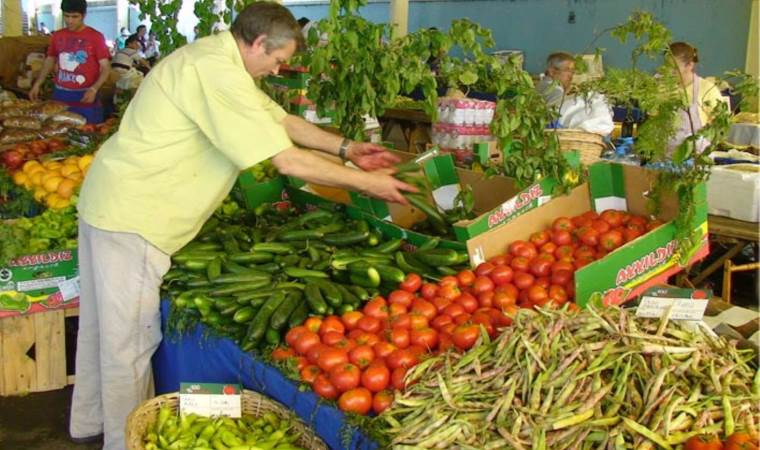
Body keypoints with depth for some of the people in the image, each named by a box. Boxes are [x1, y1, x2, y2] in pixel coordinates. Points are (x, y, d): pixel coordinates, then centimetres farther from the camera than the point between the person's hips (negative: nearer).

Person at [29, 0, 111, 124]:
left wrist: (94, 89, -21)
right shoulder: (57, 36, 7)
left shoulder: (95, 37, -6)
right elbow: (49, 61, 18)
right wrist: (37, 84, 9)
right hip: (60, 95, 4)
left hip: (85, 96, -4)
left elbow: (105, 67, -8)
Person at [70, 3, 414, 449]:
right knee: (132, 336, 1)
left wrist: (346, 148, 6)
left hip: (111, 199, 11)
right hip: (132, 215, -11)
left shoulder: (216, 59, 9)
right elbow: (289, 161, -25)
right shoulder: (219, 75, -25)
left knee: (106, 323, 22)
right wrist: (366, 182, -16)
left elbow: (282, 120, 14)